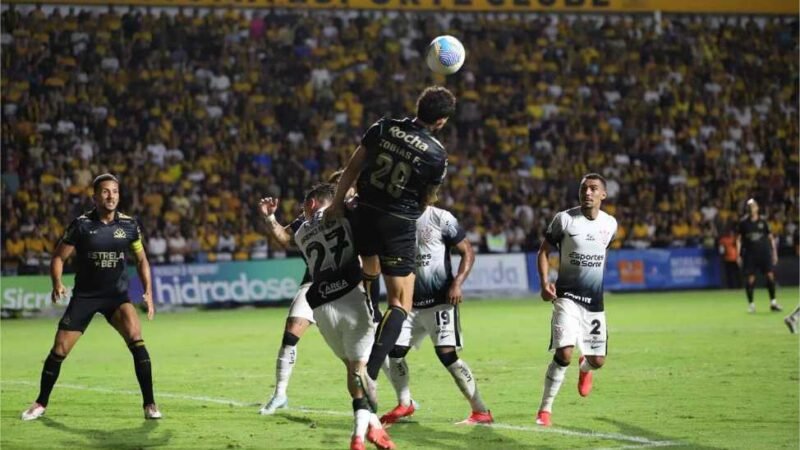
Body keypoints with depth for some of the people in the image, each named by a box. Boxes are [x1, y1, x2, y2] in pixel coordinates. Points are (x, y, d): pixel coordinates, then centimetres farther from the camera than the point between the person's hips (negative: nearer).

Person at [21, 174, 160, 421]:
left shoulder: (129, 225, -3)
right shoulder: (81, 224, -9)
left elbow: (141, 259, 10)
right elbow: (59, 257, -1)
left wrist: (148, 292, -2)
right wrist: (57, 283, -19)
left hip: (117, 295, 0)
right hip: (84, 295, 0)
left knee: (135, 337, -25)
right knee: (59, 350, -1)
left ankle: (149, 404, -18)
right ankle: (41, 404, 22)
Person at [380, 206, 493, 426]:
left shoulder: (441, 218, -9)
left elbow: (468, 253, -5)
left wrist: (457, 284, -17)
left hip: (440, 300, -6)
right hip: (411, 302, 6)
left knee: (447, 354, -15)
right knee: (393, 351, 2)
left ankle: (481, 411, -7)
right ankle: (405, 404, 26)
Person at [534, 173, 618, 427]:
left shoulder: (610, 224, 3)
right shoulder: (564, 219, -8)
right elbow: (544, 251, -1)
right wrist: (544, 283, -15)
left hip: (595, 301, 4)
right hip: (567, 297, -4)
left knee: (598, 360, 5)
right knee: (564, 353, -21)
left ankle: (585, 367, 45)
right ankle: (545, 409, -8)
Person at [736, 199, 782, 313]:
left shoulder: (763, 221, 4)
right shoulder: (743, 222, 2)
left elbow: (770, 237, 10)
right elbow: (739, 239, 6)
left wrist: (774, 252, 5)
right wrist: (738, 255, 0)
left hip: (764, 252, 1)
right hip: (749, 254, -1)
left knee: (770, 276, -6)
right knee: (750, 279, -3)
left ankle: (773, 303, 4)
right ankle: (751, 304, 10)